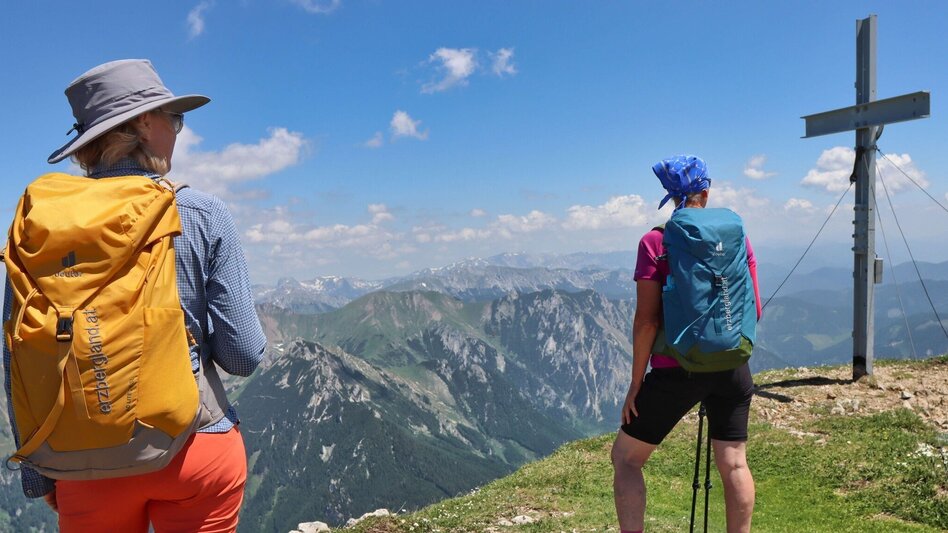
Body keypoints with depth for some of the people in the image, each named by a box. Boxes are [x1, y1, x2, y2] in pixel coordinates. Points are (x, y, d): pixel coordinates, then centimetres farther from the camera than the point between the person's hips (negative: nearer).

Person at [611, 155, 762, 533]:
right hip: (733, 368, 4)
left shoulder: (655, 242, -9)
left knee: (625, 458, 9)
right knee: (734, 463, 14)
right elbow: (754, 311, 6)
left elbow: (646, 321, -12)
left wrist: (635, 384, -5)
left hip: (676, 370, -4)